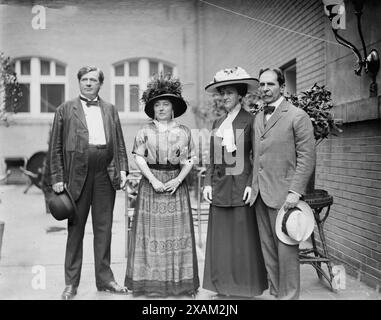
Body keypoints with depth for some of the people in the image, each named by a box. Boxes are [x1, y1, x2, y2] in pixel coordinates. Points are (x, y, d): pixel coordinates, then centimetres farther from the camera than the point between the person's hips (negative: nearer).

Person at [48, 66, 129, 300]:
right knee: (75, 230, 5)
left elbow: (119, 144, 12)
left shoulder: (110, 110, 13)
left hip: (105, 176, 2)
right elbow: (55, 148, 2)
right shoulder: (65, 110, 5)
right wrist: (57, 178, -5)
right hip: (77, 176, -2)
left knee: (104, 228, 9)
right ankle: (71, 283, 15)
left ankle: (105, 279, 20)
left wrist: (122, 169, -1)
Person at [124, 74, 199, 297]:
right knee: (152, 230, 0)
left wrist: (178, 180, -9)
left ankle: (179, 281, 11)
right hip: (151, 183, -1)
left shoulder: (184, 131, 6)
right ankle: (151, 280, 8)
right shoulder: (145, 131, 3)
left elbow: (189, 160, 4)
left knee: (177, 230, 3)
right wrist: (153, 180, -11)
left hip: (176, 184, 1)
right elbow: (139, 158, -1)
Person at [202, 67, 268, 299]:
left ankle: (246, 290, 12)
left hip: (241, 186, -5)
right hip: (220, 188, 6)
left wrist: (251, 184, -14)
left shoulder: (250, 121, -3)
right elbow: (213, 158, 15)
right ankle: (223, 289, 17)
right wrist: (208, 183, 6)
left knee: (243, 239, 0)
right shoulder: (218, 123, 14)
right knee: (221, 239, 7)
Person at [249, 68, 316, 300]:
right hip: (260, 195, 6)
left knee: (286, 250, -1)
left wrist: (295, 191, -16)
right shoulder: (258, 118, 17)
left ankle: (289, 296, 11)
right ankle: (276, 292, 22)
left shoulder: (297, 117, -4)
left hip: (282, 195, -6)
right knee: (268, 250, 11)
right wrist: (252, 185, 10)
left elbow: (307, 157, -9)